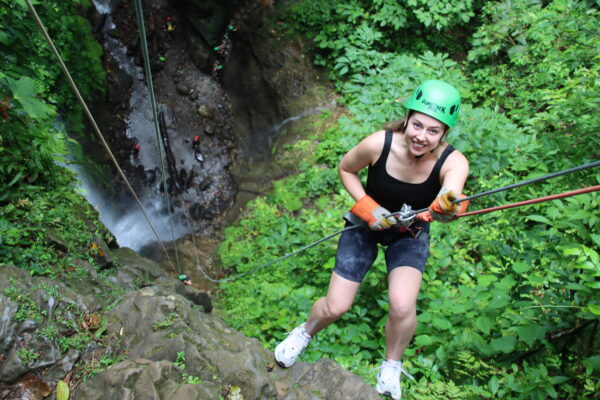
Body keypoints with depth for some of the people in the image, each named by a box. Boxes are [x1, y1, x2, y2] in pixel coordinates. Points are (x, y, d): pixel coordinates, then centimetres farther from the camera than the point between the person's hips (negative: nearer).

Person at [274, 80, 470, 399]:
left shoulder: (453, 162, -28)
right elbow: (345, 169, -9)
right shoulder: (379, 143, -28)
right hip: (367, 224, 0)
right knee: (335, 307, -3)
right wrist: (368, 207, -21)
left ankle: (391, 368, 9)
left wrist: (448, 208, -71)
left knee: (402, 305, -24)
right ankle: (304, 333, 35)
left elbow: (449, 203, -48)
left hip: (410, 233, 0)